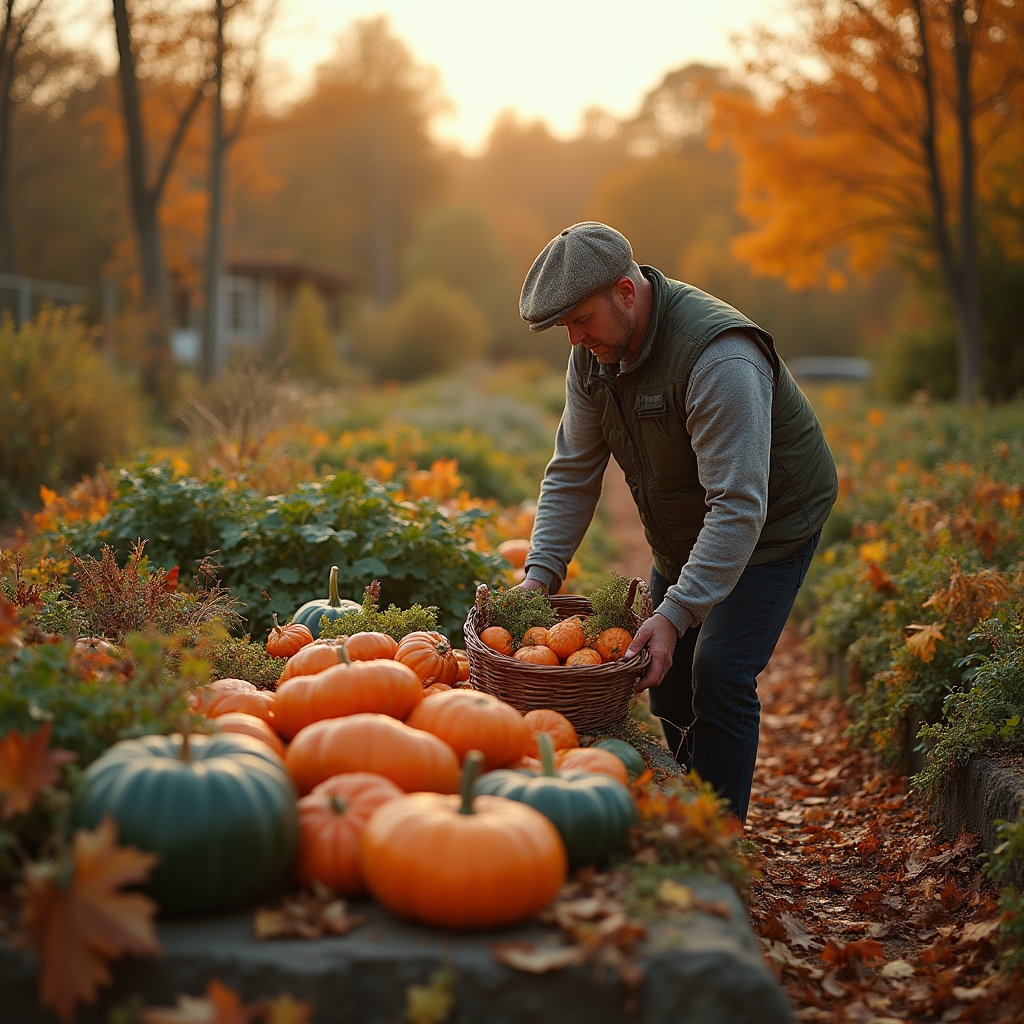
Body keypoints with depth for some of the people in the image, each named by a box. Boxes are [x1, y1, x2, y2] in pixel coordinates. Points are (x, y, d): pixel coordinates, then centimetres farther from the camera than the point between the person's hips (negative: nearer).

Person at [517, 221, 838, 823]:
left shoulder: (719, 357, -35)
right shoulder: (595, 351, -9)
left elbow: (738, 507, -37)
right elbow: (573, 472, -2)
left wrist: (677, 613, -41)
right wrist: (541, 573, -13)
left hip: (769, 526, -8)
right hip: (681, 536, 8)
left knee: (720, 675, -18)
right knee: (667, 677, 10)